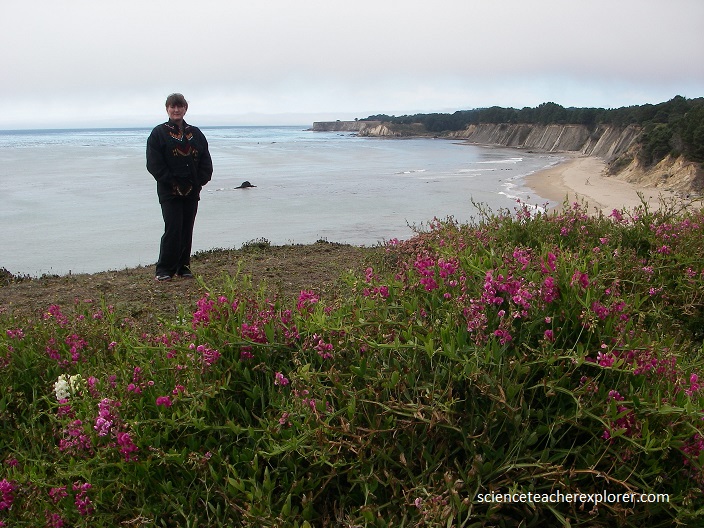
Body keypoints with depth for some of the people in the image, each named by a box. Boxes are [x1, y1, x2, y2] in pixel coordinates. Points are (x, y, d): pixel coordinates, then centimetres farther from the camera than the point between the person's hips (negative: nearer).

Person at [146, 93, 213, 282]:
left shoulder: (195, 133, 13)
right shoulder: (159, 133, 1)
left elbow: (206, 162, 11)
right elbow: (154, 164, -7)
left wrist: (199, 182, -4)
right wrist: (172, 182, -14)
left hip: (192, 191, 4)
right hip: (169, 192, -4)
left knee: (187, 230, 8)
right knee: (173, 229, -10)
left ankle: (183, 266, 18)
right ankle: (164, 269, 0)